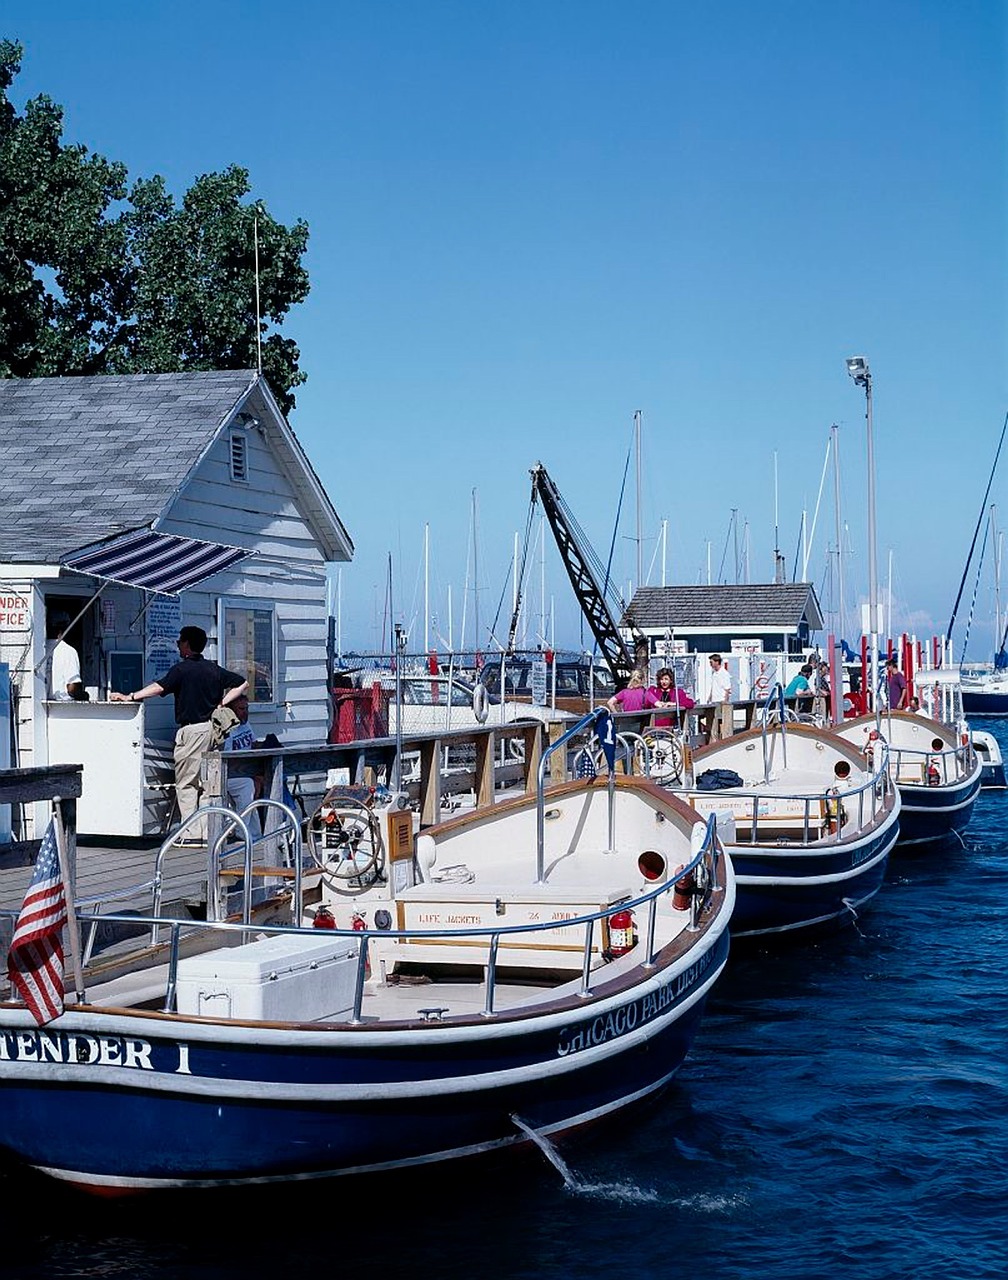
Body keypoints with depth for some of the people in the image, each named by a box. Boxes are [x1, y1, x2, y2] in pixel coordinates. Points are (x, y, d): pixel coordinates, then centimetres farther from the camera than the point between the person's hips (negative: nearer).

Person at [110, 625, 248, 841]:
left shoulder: (182, 669, -9)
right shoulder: (214, 669, 10)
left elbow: (159, 688, -20)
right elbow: (243, 684, 13)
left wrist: (130, 697, -16)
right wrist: (221, 703, 9)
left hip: (191, 729, -6)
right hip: (212, 727, 6)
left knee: (186, 783, 0)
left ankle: (191, 834, -5)